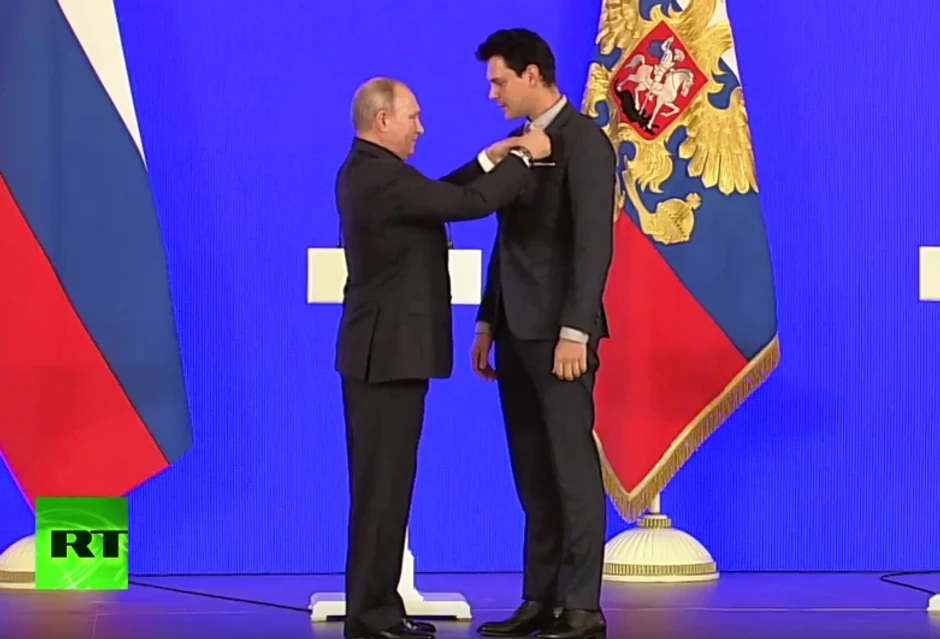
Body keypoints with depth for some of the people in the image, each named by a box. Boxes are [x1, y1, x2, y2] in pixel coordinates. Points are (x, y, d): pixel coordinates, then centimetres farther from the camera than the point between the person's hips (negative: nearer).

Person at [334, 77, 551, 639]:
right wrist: (524, 158, -8)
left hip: (381, 351, 10)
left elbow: (439, 196, 20)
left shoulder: (365, 171, 12)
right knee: (383, 485, -7)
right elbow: (471, 205, -20)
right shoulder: (382, 176, -19)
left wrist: (488, 162, 13)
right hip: (390, 352, -10)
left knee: (383, 483, 12)